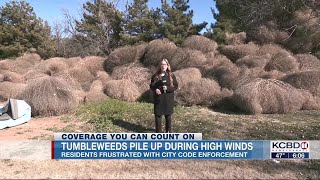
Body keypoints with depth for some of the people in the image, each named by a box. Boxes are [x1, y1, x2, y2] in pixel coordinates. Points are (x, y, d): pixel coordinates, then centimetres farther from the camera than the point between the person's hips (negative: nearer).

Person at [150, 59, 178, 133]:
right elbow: (151, 86, 7)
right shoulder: (155, 76, 1)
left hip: (168, 99, 0)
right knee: (158, 115, 4)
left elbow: (176, 86, -2)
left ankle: (168, 131, 28)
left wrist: (168, 88, -18)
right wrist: (155, 89, -14)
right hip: (158, 98, 1)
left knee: (168, 115, 11)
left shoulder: (171, 75, -2)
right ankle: (158, 131, 19)